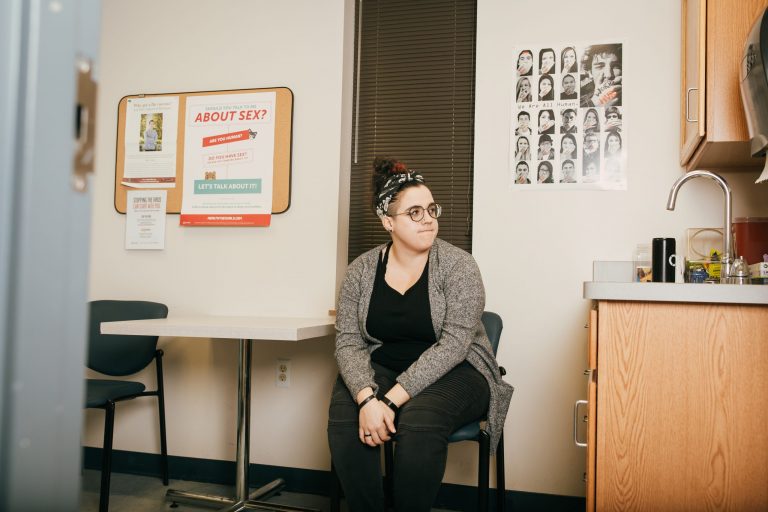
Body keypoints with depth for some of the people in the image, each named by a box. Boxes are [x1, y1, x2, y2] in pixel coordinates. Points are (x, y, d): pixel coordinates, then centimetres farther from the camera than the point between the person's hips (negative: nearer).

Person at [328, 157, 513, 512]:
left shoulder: (458, 266, -10)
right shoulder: (361, 270, -1)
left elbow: (452, 345, -19)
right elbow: (349, 343, -6)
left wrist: (393, 399, -27)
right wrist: (367, 398, -26)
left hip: (452, 372, -2)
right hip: (381, 370, 3)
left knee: (418, 422, -33)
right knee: (344, 419, -26)